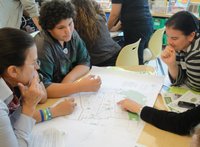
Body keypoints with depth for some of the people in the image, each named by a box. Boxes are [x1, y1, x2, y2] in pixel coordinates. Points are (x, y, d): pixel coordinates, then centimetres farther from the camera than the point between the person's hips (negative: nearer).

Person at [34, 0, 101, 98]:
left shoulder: (71, 34, -4)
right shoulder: (42, 46, -24)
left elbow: (85, 62, 0)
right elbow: (42, 88, -30)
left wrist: (69, 79, -19)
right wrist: (81, 86, -34)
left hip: (70, 94, 7)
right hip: (51, 98, -6)